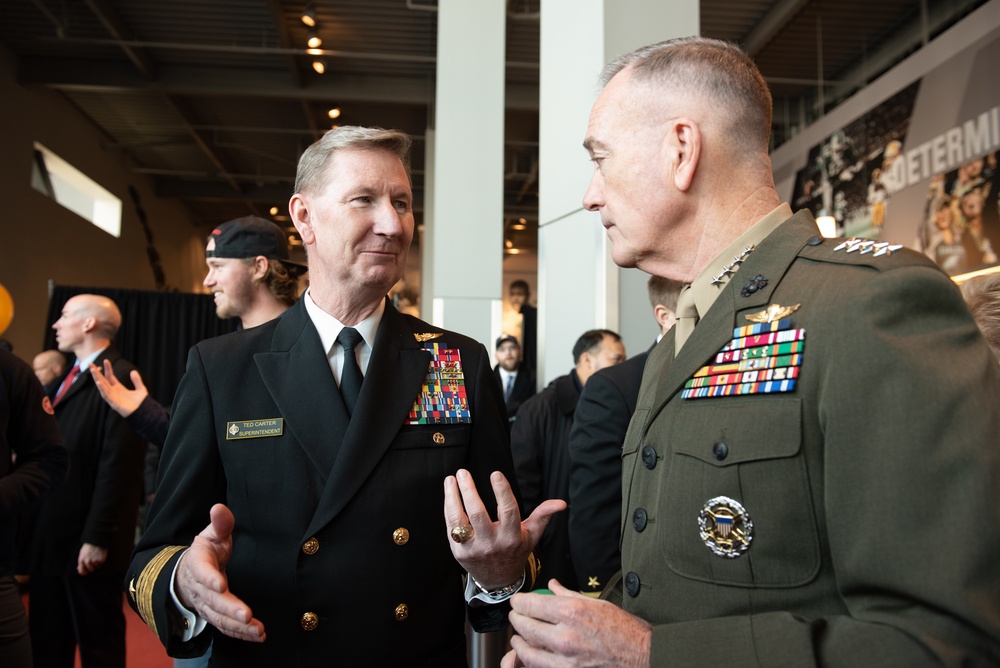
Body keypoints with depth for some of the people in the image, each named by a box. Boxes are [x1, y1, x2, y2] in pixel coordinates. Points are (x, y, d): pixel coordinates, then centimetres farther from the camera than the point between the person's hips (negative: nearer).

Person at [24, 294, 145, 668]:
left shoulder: (119, 377, -15)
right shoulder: (70, 378, 15)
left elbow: (118, 466, -20)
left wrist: (98, 537, -20)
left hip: (86, 542, -8)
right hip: (51, 538, 8)